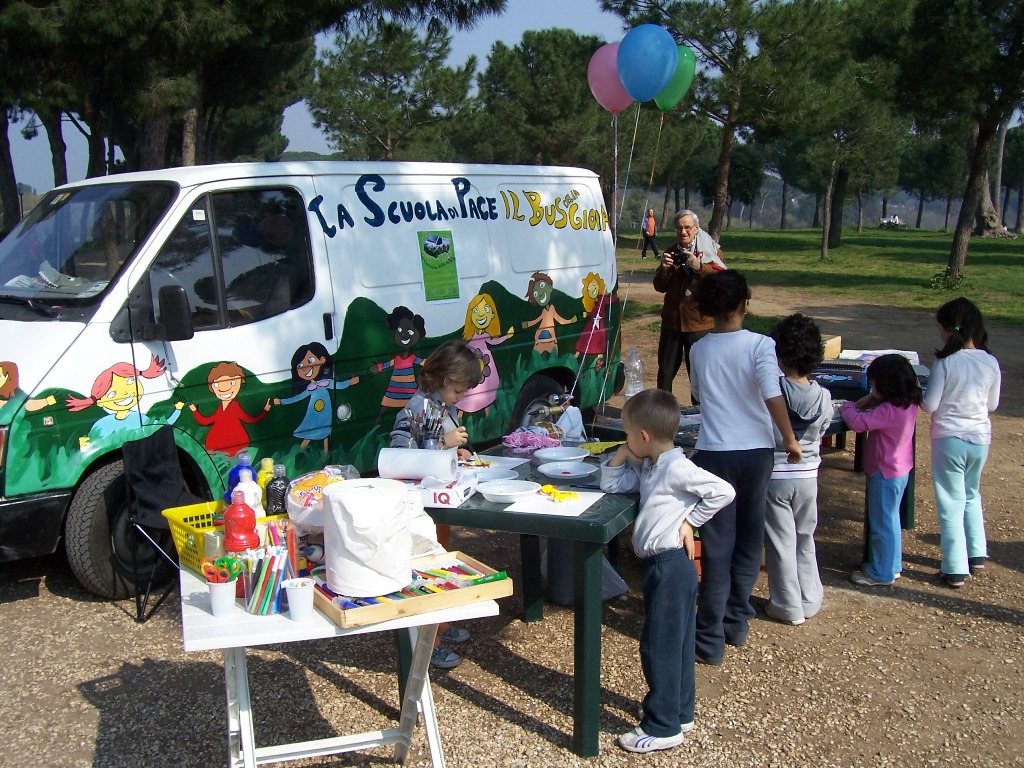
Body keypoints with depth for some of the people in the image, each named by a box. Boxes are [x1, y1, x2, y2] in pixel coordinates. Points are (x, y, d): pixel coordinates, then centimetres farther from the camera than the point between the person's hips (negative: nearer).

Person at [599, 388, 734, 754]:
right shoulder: (647, 467, 12)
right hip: (662, 565, 10)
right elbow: (610, 484, 18)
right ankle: (680, 713, 33)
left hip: (670, 565, -10)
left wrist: (690, 520, -15)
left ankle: (663, 727, 10)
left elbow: (723, 491, -22)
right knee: (675, 644, 19)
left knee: (659, 646, -1)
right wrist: (622, 456, 6)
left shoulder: (676, 467, -17)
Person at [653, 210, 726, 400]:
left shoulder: (711, 250, -1)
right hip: (672, 319, 4)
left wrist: (699, 266, -27)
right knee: (665, 370, 8)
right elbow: (660, 287, 8)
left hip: (699, 320, -4)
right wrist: (664, 269, -12)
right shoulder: (671, 253, 12)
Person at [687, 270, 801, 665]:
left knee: (717, 546, 4)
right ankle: (736, 623, 27)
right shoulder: (760, 346, -8)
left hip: (713, 454, 1)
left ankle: (711, 639, 5)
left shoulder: (698, 351, 2)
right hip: (755, 451, -1)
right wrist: (790, 440, -6)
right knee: (749, 540, 16)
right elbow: (773, 397, -17)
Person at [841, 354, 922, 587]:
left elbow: (858, 422, -33)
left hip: (885, 473, -10)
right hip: (900, 469, 10)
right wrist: (870, 400, -1)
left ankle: (882, 573, 17)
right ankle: (892, 565, 36)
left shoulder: (889, 411, -30)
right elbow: (879, 398, 17)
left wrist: (847, 407, -14)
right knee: (890, 518, 22)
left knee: (882, 523, 4)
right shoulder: (908, 403, -1)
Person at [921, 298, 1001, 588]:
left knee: (951, 502, 4)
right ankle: (976, 554, 32)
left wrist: (920, 392, 6)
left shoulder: (945, 362, -17)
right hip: (980, 438, 5)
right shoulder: (991, 363, -4)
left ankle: (955, 570, 7)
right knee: (972, 494, 26)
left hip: (949, 439, -4)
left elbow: (929, 405, -14)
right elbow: (993, 404, 7)